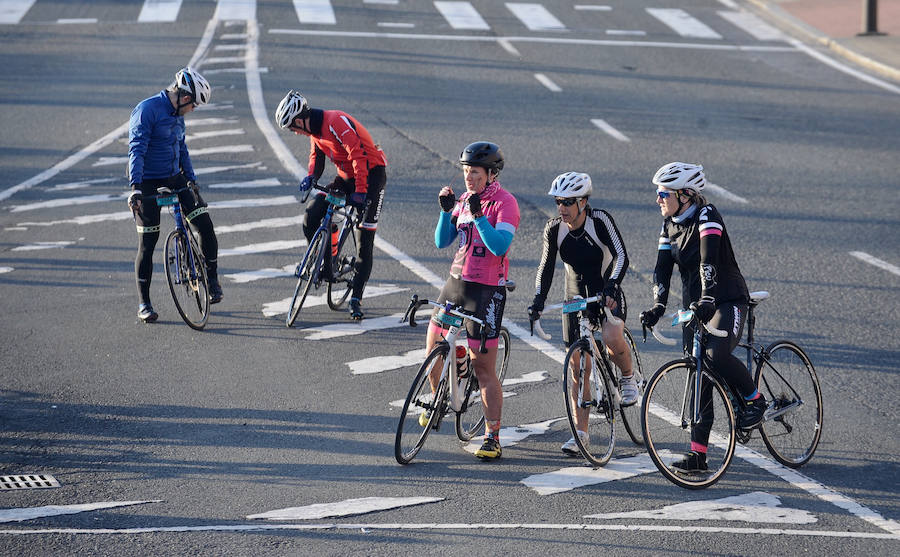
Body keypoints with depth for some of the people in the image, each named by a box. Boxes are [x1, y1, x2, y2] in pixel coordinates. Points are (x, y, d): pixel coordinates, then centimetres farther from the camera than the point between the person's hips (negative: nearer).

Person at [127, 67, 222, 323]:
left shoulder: (177, 115, 8)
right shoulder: (147, 109, -17)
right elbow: (136, 150, -25)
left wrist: (191, 179, 23)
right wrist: (135, 188, -33)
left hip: (174, 179, 7)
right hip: (148, 183, -7)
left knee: (205, 224, -7)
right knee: (147, 243, -4)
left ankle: (212, 278, 10)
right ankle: (144, 303, 6)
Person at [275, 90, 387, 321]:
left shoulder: (336, 122, -25)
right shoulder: (314, 129, 4)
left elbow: (359, 156, -28)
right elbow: (317, 155, 16)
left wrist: (360, 192, -30)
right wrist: (311, 176, -6)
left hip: (371, 174, -8)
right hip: (346, 177, 8)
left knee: (364, 242, -8)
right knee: (311, 215, -10)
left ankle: (356, 299, -3)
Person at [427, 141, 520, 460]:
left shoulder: (504, 203, -11)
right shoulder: (465, 199, 10)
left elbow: (499, 246, -23)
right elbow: (442, 242, 9)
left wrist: (477, 215, -29)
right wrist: (446, 210, -6)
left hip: (486, 290, -7)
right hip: (456, 283, 7)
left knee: (483, 367, -7)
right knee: (433, 348, 16)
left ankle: (492, 438, -1)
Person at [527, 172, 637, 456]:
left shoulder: (600, 220, -17)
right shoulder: (554, 228, -7)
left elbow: (621, 256, -22)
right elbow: (546, 267, -1)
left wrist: (611, 287, -37)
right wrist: (538, 299, -15)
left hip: (606, 295, -3)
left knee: (612, 339, -33)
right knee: (579, 367, 2)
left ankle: (628, 378, 0)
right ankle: (581, 431, 11)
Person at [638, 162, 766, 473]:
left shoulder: (706, 215, -15)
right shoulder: (670, 225, 6)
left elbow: (709, 259, -29)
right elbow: (662, 268, 0)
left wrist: (706, 298, -42)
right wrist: (658, 306, -15)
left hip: (727, 301, -7)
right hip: (695, 306, 7)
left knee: (717, 355, -31)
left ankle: (755, 400, -3)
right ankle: (698, 453, 4)